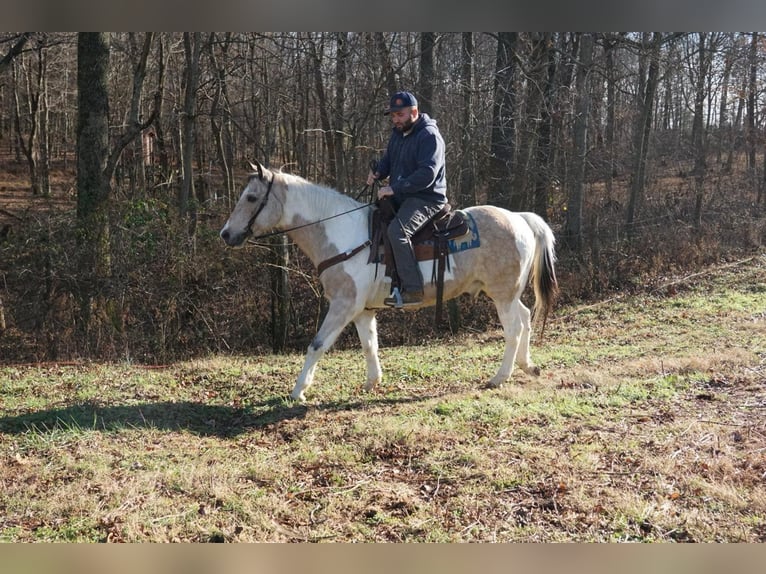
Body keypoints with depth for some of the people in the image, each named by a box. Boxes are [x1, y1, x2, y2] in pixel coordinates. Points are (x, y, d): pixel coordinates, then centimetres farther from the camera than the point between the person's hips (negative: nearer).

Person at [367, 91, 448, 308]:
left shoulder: (429, 136, -15)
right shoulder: (398, 133, 14)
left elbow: (427, 174, -25)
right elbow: (388, 159, 26)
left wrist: (394, 188, -28)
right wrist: (378, 172, 2)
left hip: (426, 199, -10)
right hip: (400, 197, 10)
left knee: (397, 230, -33)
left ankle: (413, 290, -32)